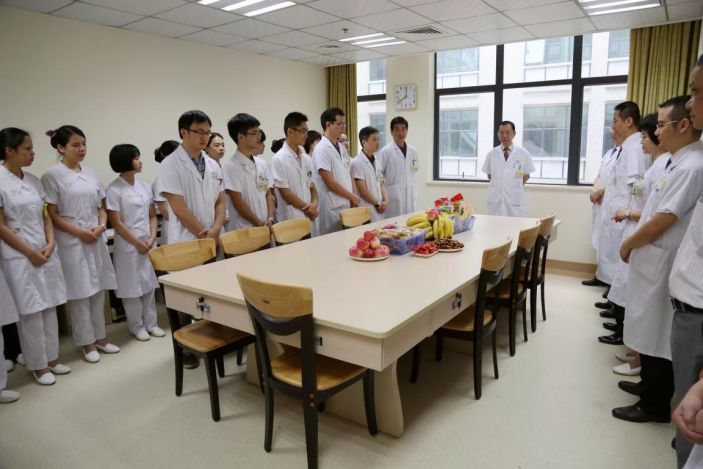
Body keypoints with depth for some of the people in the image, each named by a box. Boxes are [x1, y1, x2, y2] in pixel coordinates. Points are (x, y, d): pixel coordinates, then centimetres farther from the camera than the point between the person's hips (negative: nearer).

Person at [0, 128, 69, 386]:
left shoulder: (34, 180, 8)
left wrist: (50, 244, -4)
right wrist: (30, 253, -11)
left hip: (46, 253, 6)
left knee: (49, 308, 11)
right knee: (31, 313, 2)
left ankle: (52, 358, 24)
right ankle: (38, 366, 17)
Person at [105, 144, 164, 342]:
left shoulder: (144, 186, 7)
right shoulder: (114, 190, -11)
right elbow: (116, 223, -12)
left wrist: (152, 238, -4)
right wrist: (137, 243, -11)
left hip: (148, 243, 6)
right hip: (128, 245, -5)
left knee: (149, 284, 12)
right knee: (132, 287, 5)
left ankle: (150, 323, 24)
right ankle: (137, 326, 19)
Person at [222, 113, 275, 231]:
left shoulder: (261, 164, 8)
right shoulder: (230, 166, -11)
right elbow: (238, 203, -13)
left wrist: (270, 219, -3)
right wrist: (259, 223, -11)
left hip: (265, 228, 6)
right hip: (243, 231, -6)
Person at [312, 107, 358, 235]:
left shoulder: (342, 148, 11)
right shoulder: (321, 149, -12)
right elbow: (329, 182, -16)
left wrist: (352, 199, 1)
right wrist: (352, 196, -6)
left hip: (347, 204, 7)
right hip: (332, 208, -7)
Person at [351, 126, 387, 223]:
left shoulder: (376, 162, 13)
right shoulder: (357, 163, -11)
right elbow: (363, 190, -13)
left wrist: (385, 201, 0)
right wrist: (378, 203, -6)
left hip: (379, 209, 7)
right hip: (366, 212, -7)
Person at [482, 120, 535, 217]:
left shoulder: (523, 153, 2)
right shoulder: (491, 154, 4)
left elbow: (526, 175, 9)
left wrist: (515, 186, 5)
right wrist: (497, 185, 4)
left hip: (514, 198, -1)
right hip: (495, 198, 1)